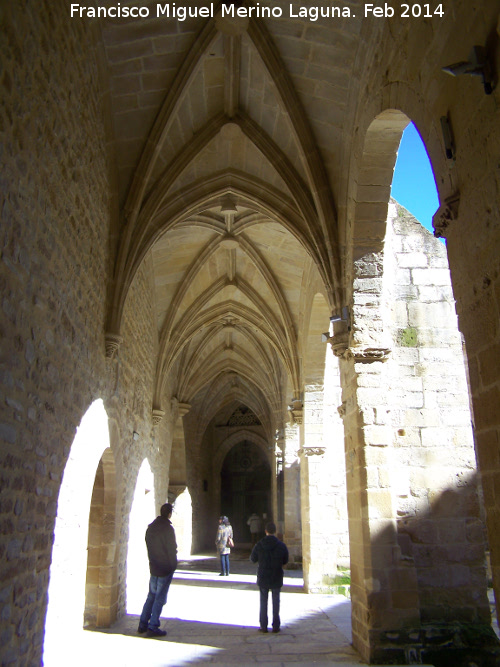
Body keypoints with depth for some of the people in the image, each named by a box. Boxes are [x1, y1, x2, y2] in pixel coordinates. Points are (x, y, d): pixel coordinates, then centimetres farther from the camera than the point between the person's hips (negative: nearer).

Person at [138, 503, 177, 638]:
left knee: (151, 595, 17)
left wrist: (153, 561, 15)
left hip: (153, 567, 7)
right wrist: (173, 565, -5)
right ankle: (153, 627, 4)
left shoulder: (150, 527, 5)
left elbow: (148, 545, 10)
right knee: (160, 598, 1)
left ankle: (143, 624, 21)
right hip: (165, 568, -7)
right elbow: (171, 549, -16)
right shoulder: (168, 528, -17)